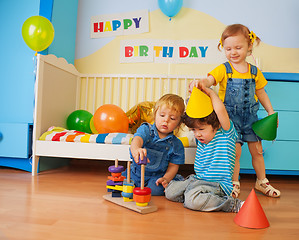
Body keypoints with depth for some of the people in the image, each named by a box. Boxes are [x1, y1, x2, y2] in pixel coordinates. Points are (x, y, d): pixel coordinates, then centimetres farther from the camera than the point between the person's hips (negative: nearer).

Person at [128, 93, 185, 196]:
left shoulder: (176, 145, 0)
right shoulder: (146, 130, -5)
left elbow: (173, 165, 2)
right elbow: (137, 139, -27)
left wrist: (166, 179, -18)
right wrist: (135, 149, -52)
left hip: (157, 176, -1)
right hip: (136, 172, 1)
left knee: (155, 190, -29)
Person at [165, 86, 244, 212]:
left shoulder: (226, 135, -10)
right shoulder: (201, 139, 9)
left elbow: (220, 110, -28)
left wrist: (209, 91, -13)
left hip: (219, 185, -7)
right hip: (198, 180, 7)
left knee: (192, 201, -30)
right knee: (169, 192, -4)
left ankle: (234, 205, -14)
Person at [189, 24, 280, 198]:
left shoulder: (255, 72, 4)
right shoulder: (223, 69, -7)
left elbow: (261, 93, 13)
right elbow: (209, 80, -26)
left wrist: (271, 112, 11)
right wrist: (199, 82, -48)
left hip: (250, 116, 4)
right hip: (230, 117, -3)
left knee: (257, 150, 12)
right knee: (235, 150, -4)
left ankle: (262, 182, 33)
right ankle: (234, 184, 17)